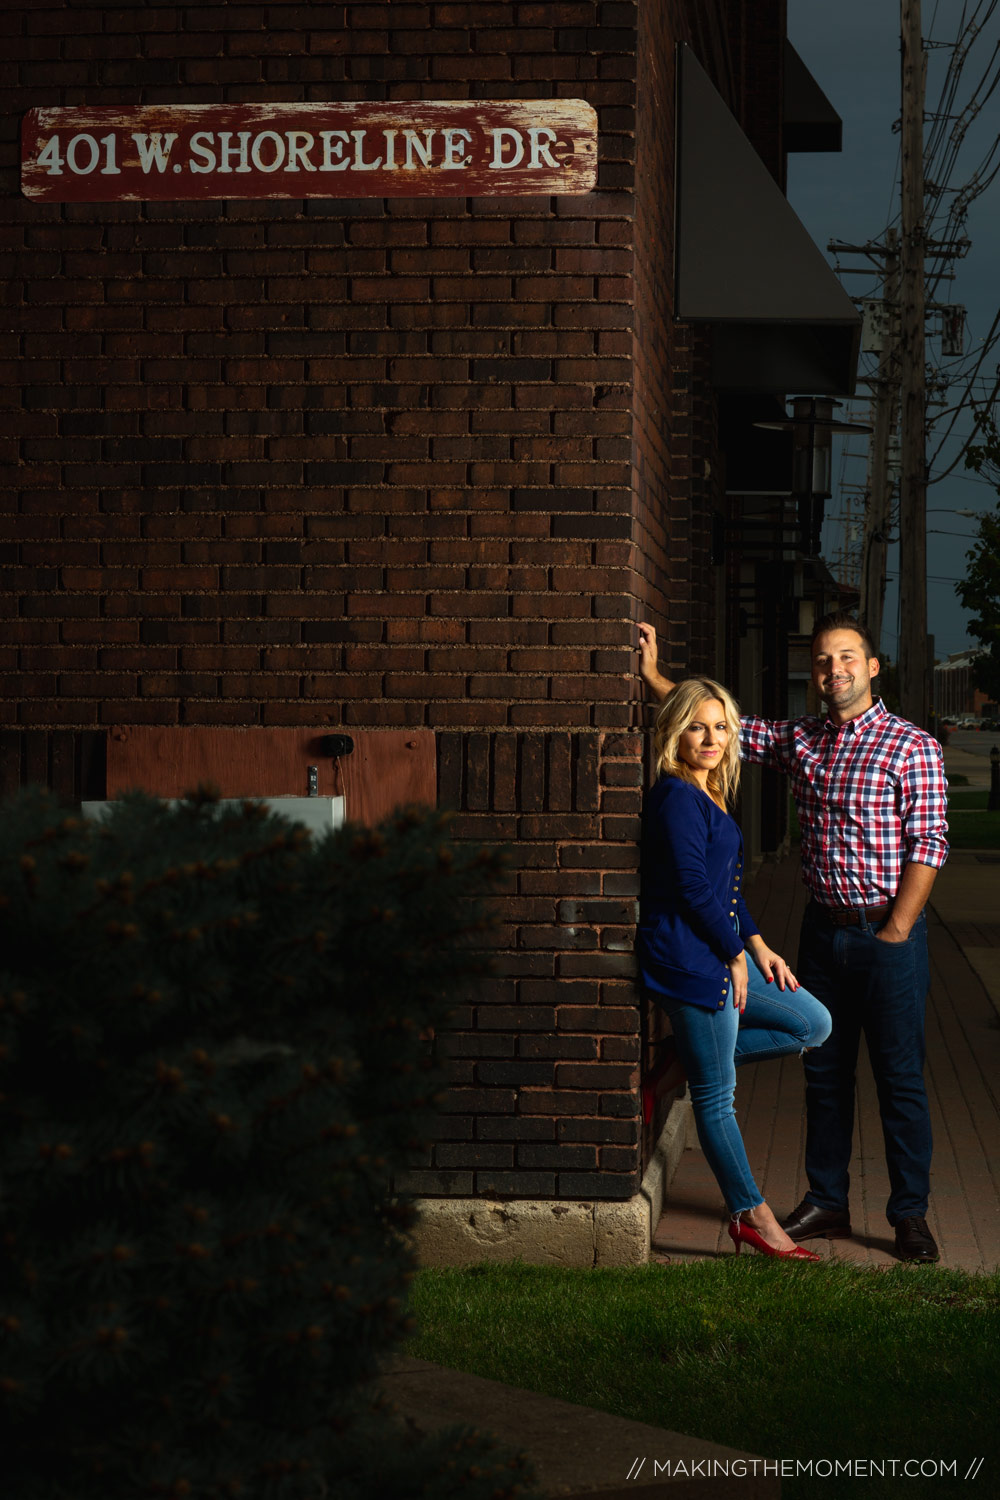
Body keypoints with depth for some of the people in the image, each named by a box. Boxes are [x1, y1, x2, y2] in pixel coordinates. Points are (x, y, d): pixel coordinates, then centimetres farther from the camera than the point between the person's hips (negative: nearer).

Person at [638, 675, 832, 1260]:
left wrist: (756, 944, 10)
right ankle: (753, 1216, 6)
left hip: (722, 950, 10)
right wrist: (736, 955, -10)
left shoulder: (709, 796, 15)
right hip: (691, 958, -10)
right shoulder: (677, 798, -15)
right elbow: (694, 888, -18)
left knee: (814, 1024, 15)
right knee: (716, 1095, -1)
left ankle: (683, 1064, 14)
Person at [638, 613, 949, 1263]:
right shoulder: (799, 739, 8)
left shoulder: (912, 746, -8)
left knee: (901, 1077, 0)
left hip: (889, 934, -5)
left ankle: (911, 1215, 8)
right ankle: (827, 1202, 22)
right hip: (824, 930, 5)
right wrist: (654, 677, 7)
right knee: (825, 1071, 11)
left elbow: (928, 844, -11)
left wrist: (895, 931, -15)